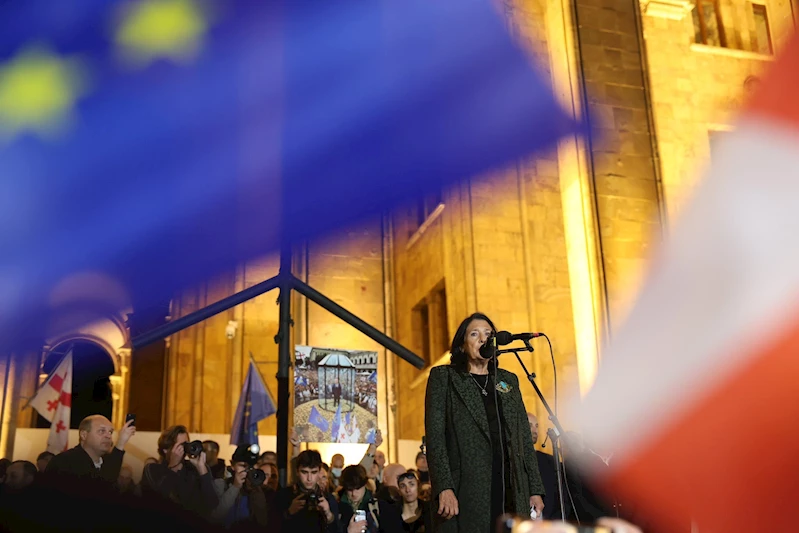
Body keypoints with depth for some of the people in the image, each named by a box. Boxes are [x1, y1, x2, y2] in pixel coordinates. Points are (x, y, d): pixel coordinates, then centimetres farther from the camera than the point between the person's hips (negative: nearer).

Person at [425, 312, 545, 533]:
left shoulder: (509, 380, 19)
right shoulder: (443, 377, 7)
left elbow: (525, 438, 17)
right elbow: (435, 436, -2)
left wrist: (535, 489, 8)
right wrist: (444, 488, -14)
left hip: (511, 492, 4)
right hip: (466, 491, -3)